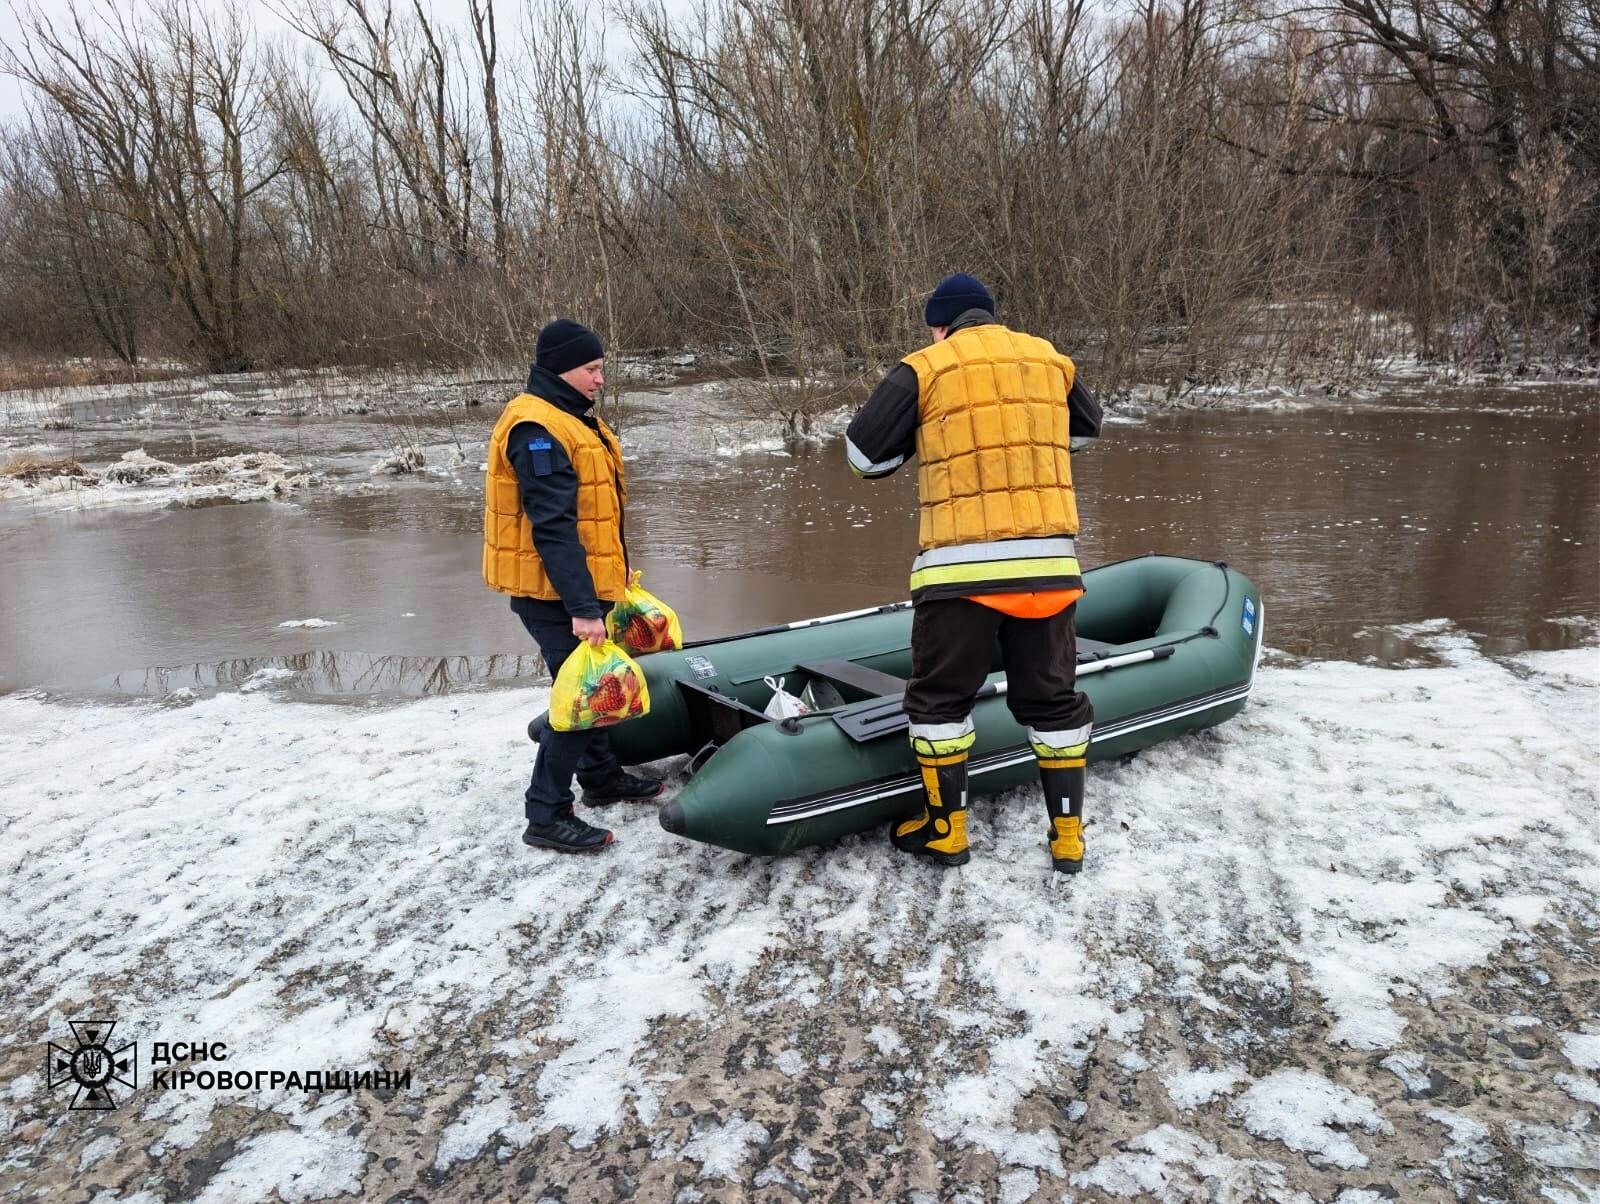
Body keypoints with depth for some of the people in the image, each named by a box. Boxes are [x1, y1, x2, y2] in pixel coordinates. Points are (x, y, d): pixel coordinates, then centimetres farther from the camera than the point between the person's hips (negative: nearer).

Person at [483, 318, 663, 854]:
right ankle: (546, 814, 3)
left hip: (581, 586, 10)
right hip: (555, 593, -10)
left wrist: (599, 592, 24)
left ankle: (601, 776, 37)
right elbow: (552, 527, -26)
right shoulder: (537, 430, -20)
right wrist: (582, 607, -28)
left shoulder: (571, 419, 14)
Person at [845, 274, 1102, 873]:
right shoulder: (1052, 359, 13)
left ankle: (945, 830, 22)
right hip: (1050, 563, 4)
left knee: (939, 698, 13)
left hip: (961, 569, -4)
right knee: (1053, 698, 16)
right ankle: (1068, 835, 24)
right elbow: (1086, 429, 29)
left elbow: (864, 454, 1)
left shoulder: (923, 369, 0)